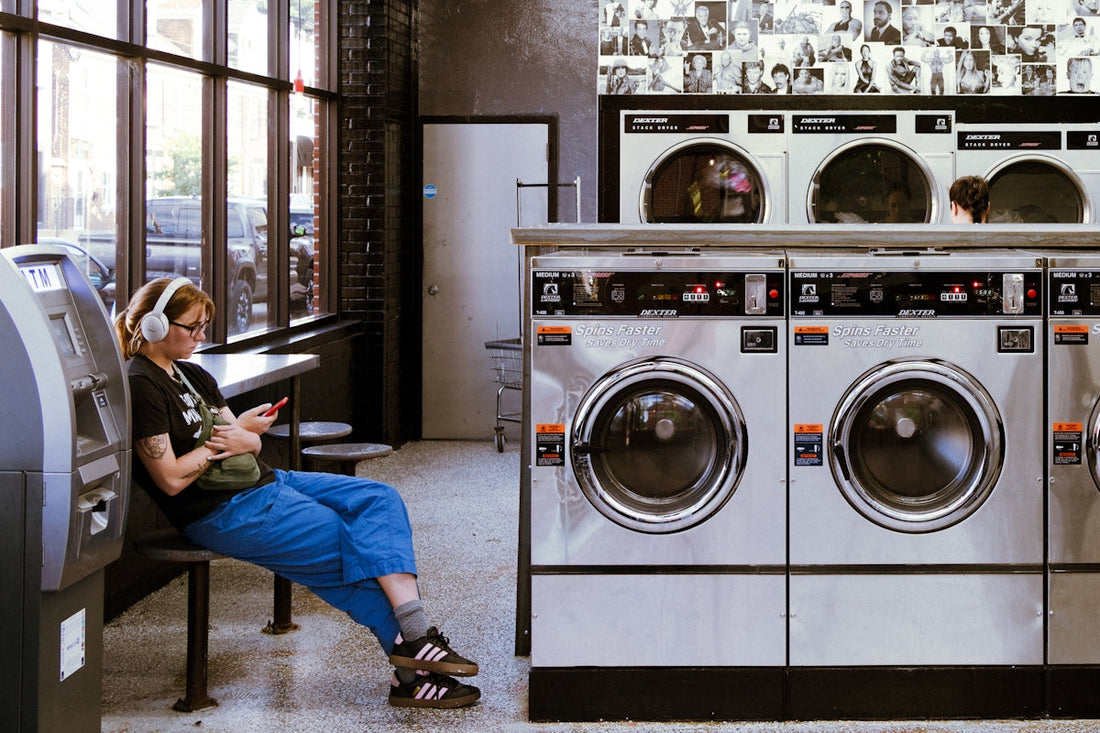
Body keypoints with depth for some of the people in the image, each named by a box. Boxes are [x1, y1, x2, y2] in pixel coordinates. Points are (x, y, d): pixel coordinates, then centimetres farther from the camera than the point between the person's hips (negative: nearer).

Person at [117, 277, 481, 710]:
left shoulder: (190, 375, 16)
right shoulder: (141, 387, -13)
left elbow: (251, 444, 14)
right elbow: (171, 479, -20)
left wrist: (244, 441, -12)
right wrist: (235, 431, -11)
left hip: (262, 482, 10)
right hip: (220, 514, -10)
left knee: (379, 500, -6)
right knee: (359, 548, -12)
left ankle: (412, 637, -19)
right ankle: (412, 672, -6)